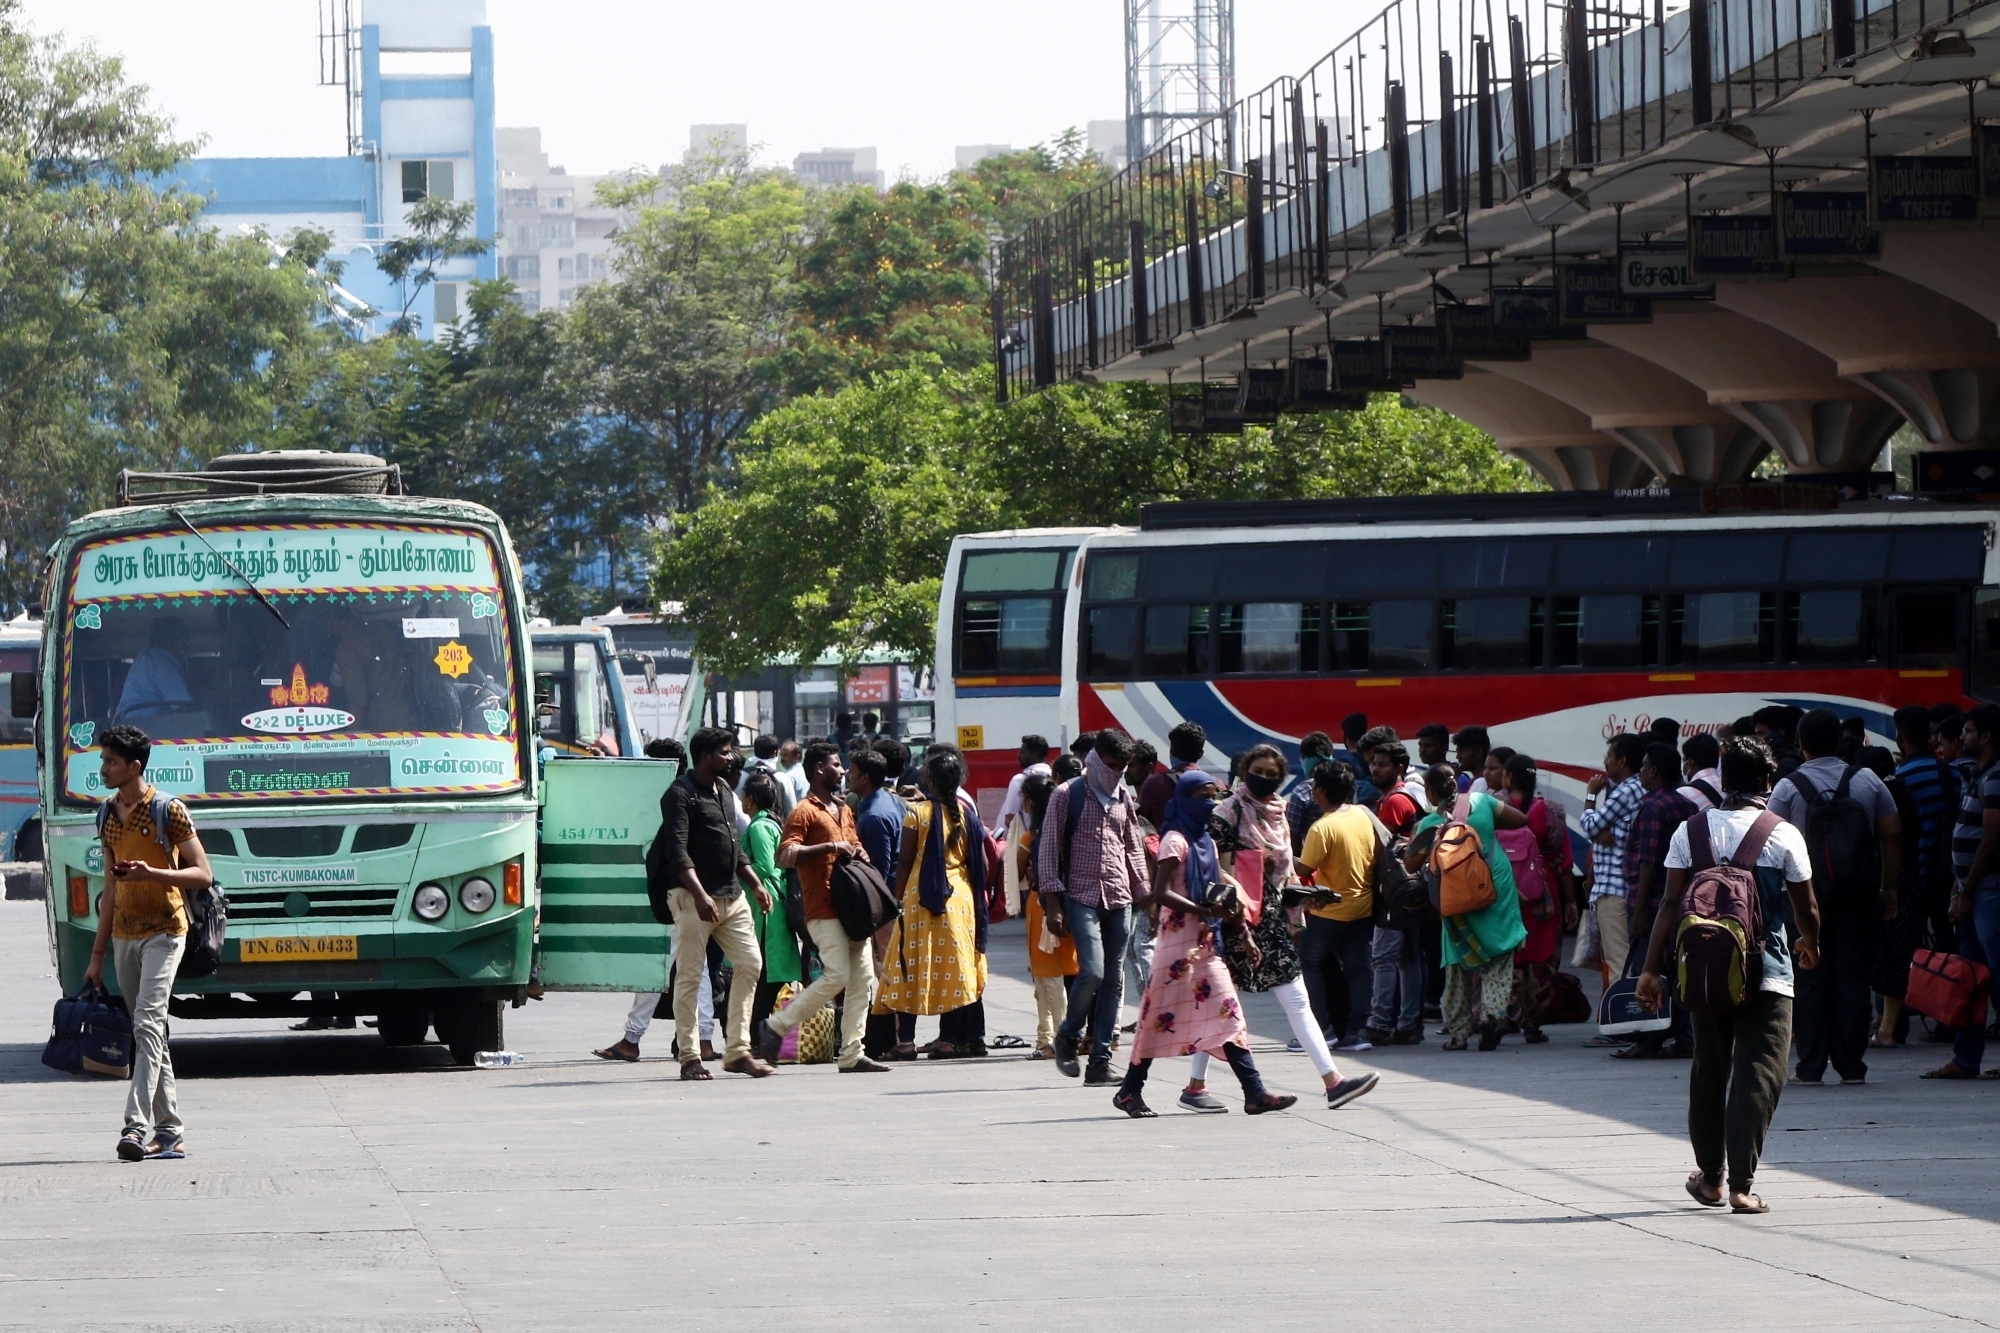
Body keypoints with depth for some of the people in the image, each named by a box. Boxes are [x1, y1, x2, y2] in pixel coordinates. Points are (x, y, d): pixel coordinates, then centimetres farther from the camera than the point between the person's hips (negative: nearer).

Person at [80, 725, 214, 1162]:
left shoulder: (168, 810, -8)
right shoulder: (107, 815, 12)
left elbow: (202, 874, -9)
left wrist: (152, 873, -24)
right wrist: (97, 954, 17)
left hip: (163, 932, -7)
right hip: (124, 936, 7)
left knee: (147, 1024, -18)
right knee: (148, 1035, 8)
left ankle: (137, 1126, -26)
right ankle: (170, 1133, 12)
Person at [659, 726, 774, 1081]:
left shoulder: (724, 790, 17)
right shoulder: (681, 794, -9)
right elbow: (678, 852, -17)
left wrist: (755, 885, 21)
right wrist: (700, 895, -27)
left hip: (731, 894, 8)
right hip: (693, 896, -8)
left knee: (750, 964, 3)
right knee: (689, 976, -4)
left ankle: (737, 1051, 8)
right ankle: (689, 1059, -1)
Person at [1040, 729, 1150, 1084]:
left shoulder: (1124, 800, 14)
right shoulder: (1067, 796, -1)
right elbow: (1048, 848, -2)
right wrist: (1053, 903, -9)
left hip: (1119, 899, 5)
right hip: (1082, 897, -5)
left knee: (1113, 979, 1)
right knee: (1092, 971, -18)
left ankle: (1100, 1061, 4)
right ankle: (1068, 1035, 7)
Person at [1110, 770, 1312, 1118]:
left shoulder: (1206, 842, 17)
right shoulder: (1176, 841, -9)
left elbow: (1221, 892, 21)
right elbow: (1161, 893, -18)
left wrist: (1241, 930, 12)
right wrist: (1206, 911, -24)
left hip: (1206, 940, 8)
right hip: (1180, 937, -8)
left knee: (1227, 1013, 0)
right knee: (1164, 1013, -4)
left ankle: (1255, 1093, -5)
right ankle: (1130, 1090, 5)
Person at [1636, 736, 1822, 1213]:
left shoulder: (1691, 830, 1)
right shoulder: (1783, 835, -5)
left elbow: (1671, 903, -1)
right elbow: (1805, 907, 3)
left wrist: (1651, 968, 2)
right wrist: (1811, 946, 24)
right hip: (1766, 972, -3)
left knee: (1708, 1071, 16)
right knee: (1758, 1074, -4)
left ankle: (1709, 1177, 26)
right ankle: (1741, 1183, -13)